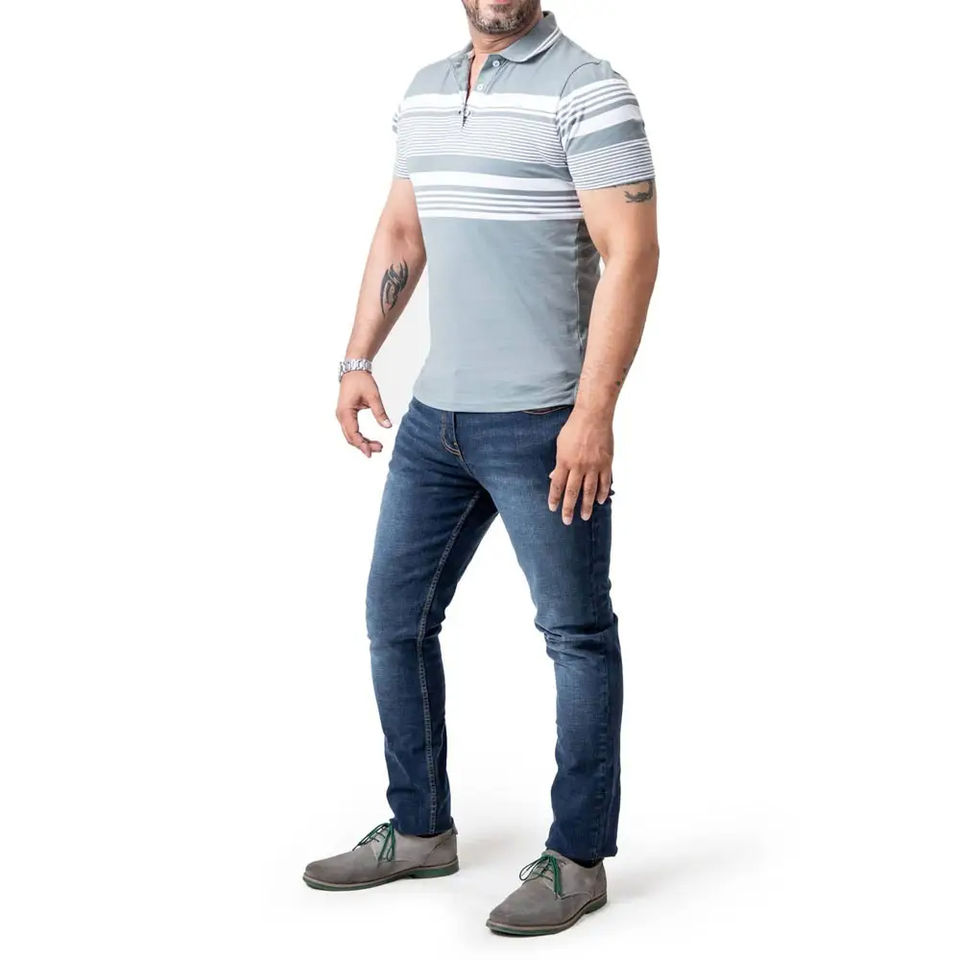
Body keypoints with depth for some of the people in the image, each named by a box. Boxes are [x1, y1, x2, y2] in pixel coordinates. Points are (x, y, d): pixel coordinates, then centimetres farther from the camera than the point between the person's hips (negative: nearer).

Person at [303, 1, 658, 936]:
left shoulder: (585, 89, -10)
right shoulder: (426, 90, 13)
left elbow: (631, 254, -16)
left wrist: (594, 410, -21)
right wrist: (358, 360, 11)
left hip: (543, 426, -7)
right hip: (435, 416, 8)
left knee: (577, 634, 3)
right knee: (396, 614, 12)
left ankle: (578, 858, 16)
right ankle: (419, 831, 28)